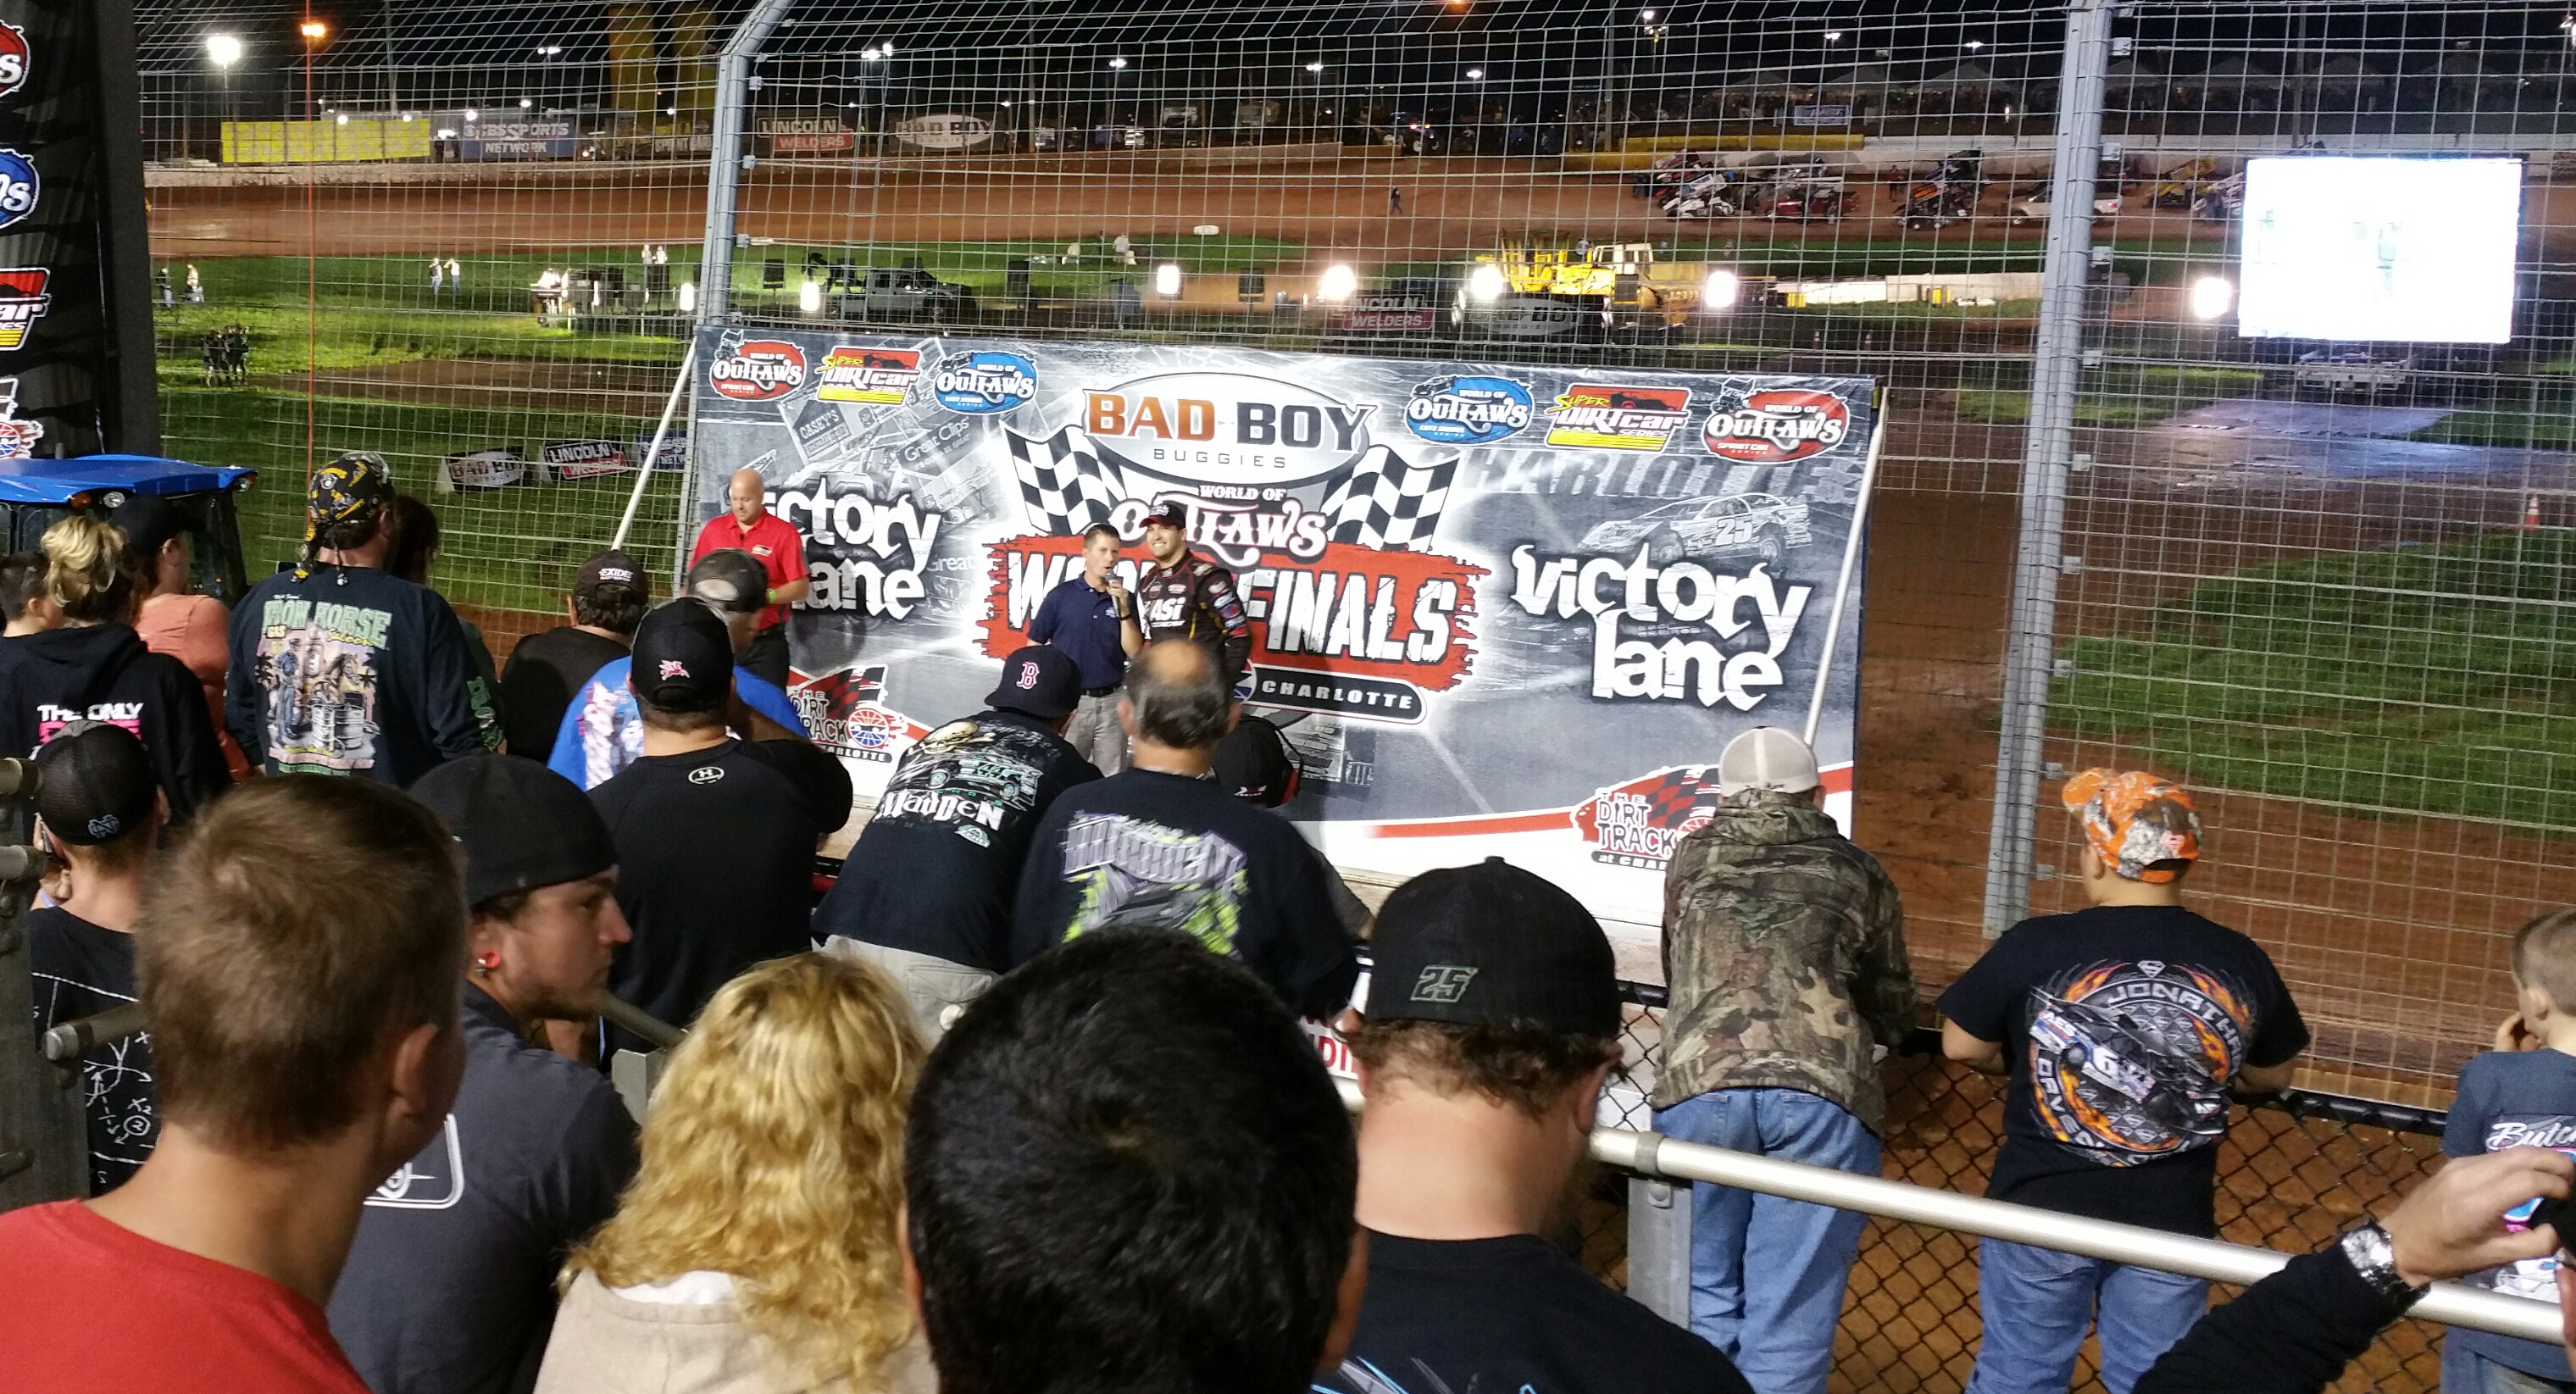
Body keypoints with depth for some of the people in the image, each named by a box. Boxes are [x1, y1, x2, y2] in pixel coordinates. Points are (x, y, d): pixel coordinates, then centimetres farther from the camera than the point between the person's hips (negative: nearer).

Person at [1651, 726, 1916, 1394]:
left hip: (1699, 1087, 1)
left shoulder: (1692, 859, 22)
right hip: (1823, 1096, -1)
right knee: (1789, 1319, 5)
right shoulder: (1856, 873, 19)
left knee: (1702, 1304, 14)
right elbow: (1893, 1010, 28)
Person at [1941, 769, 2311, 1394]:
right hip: (2171, 1222, 2)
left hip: (2042, 1210, -2)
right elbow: (2271, 1075, 10)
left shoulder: (2035, 945, -14)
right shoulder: (2241, 961, -6)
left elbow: (1962, 1046, -2)